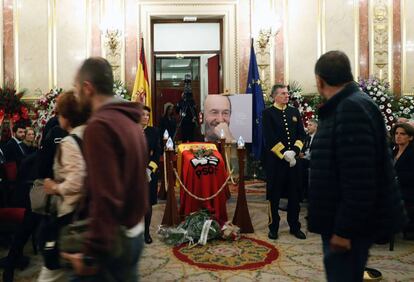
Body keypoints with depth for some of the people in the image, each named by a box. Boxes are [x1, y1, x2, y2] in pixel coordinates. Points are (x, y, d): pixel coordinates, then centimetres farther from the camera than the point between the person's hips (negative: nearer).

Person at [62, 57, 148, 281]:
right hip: (133, 231, 9)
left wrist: (91, 254, -21)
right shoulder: (130, 121, 9)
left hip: (112, 238, -9)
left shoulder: (99, 125, -19)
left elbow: (105, 197, -25)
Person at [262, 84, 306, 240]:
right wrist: (284, 154, -14)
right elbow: (270, 138, -11)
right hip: (275, 160, -4)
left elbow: (301, 134, 6)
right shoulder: (268, 113, -2)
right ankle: (273, 227, 17)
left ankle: (295, 226, 23)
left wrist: (294, 151, -9)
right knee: (274, 195, 4)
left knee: (294, 194, 10)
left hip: (294, 158, 4)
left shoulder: (295, 112, 12)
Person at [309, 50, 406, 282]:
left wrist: (344, 229, -23)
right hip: (341, 221, 10)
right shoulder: (345, 106, 12)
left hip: (348, 226, -10)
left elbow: (359, 179, -28)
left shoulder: (353, 108, -21)